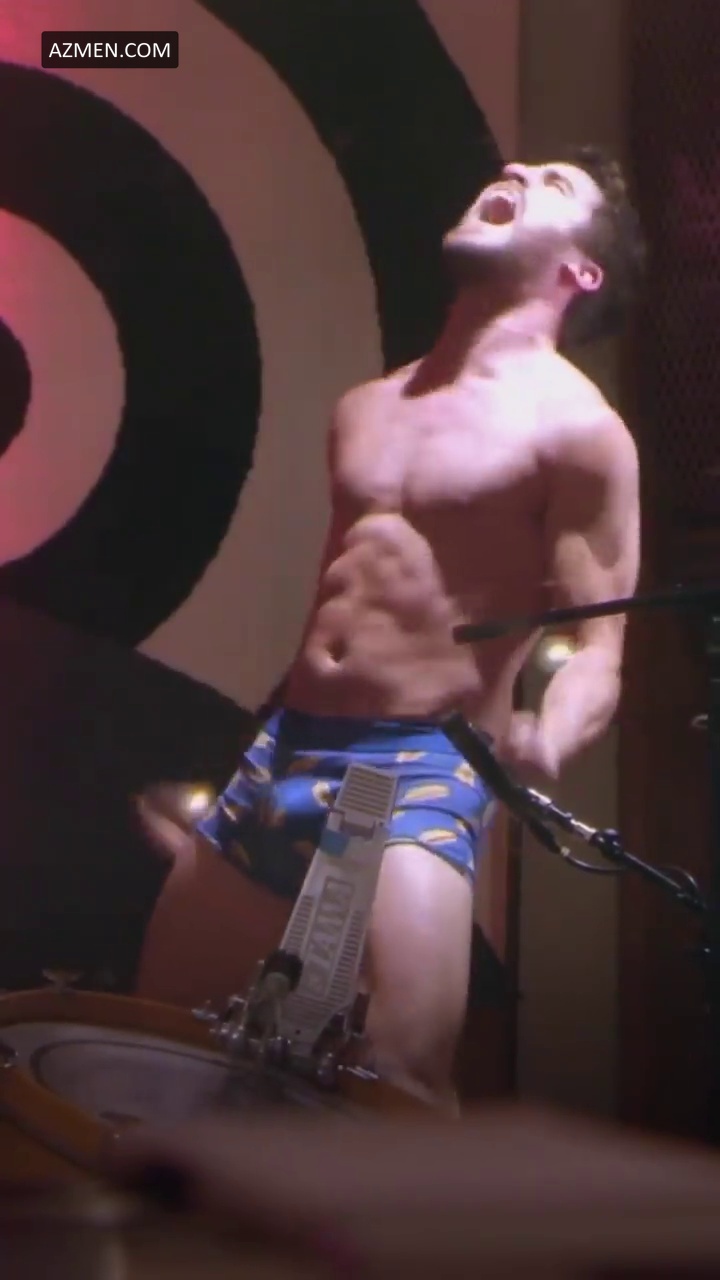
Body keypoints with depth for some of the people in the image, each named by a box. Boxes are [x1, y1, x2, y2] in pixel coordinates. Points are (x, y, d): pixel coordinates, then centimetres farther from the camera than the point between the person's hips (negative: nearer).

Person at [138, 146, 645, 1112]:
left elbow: (596, 651, -11)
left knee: (399, 1092, -19)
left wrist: (542, 744, -32)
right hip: (279, 755, 7)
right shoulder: (366, 407, 17)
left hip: (422, 772, -7)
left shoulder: (576, 427, -5)